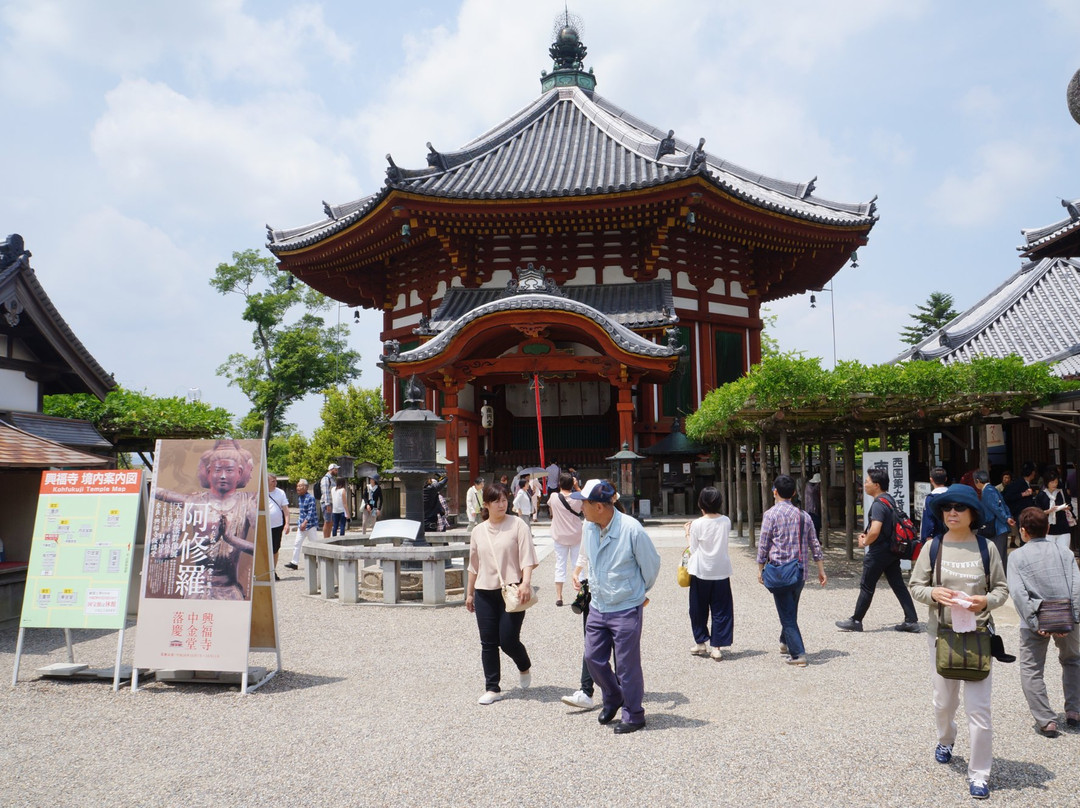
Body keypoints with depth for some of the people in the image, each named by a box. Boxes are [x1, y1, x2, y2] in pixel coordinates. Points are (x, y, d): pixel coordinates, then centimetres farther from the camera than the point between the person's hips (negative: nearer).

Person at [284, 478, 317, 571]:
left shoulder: (310, 498, -15)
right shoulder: (299, 498, 10)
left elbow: (311, 512, -20)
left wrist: (305, 522, -26)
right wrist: (299, 522, 16)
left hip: (310, 525, -7)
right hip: (301, 525, 7)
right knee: (297, 543, 4)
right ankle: (294, 563, 7)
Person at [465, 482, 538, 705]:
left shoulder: (518, 525, -4)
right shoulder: (478, 530, 9)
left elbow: (527, 557, -10)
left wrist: (526, 582, -24)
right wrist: (469, 592, 19)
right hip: (485, 592, 4)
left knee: (508, 640, -4)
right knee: (488, 643, 5)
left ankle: (525, 668, 28)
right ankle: (492, 688, 16)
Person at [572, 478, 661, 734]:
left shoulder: (632, 530, -21)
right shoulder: (589, 529, -2)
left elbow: (651, 565, -6)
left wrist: (638, 593, 8)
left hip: (626, 610, -6)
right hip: (597, 607, 6)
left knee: (627, 665, 2)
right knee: (593, 658, 11)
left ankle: (633, 716, 20)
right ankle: (612, 699, 36)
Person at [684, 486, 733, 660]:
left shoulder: (697, 524, -12)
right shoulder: (726, 522, -2)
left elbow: (693, 550, -6)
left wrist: (688, 533, 7)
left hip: (701, 572, -2)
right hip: (721, 571, 2)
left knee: (699, 608, 14)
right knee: (720, 610, 7)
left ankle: (700, 643, 23)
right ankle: (717, 647, 5)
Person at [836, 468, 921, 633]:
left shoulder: (879, 504, -22)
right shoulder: (889, 500, 9)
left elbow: (875, 531, -31)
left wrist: (865, 542, -12)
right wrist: (866, 534, 12)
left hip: (879, 552, -9)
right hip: (892, 550, 9)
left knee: (866, 587, 3)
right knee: (898, 585, 11)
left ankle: (856, 621, 13)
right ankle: (912, 621, 10)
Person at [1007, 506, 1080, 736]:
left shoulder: (1018, 556, 0)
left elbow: (1018, 592, -13)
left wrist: (1034, 622, -13)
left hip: (1037, 621, -3)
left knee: (1031, 670, 10)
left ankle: (1046, 721, 2)